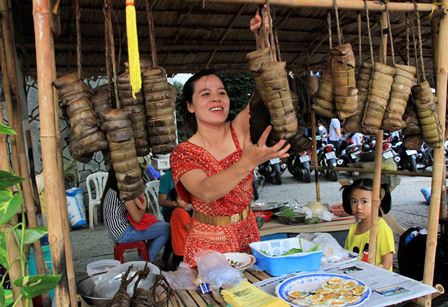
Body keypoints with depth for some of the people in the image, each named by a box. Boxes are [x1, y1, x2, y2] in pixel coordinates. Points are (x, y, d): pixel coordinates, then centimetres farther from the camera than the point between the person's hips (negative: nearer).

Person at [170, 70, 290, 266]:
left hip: (249, 237, 3)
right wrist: (248, 162, -46)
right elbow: (206, 192, -32)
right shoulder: (182, 154, -13)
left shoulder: (239, 130, -5)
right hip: (208, 245, -2)